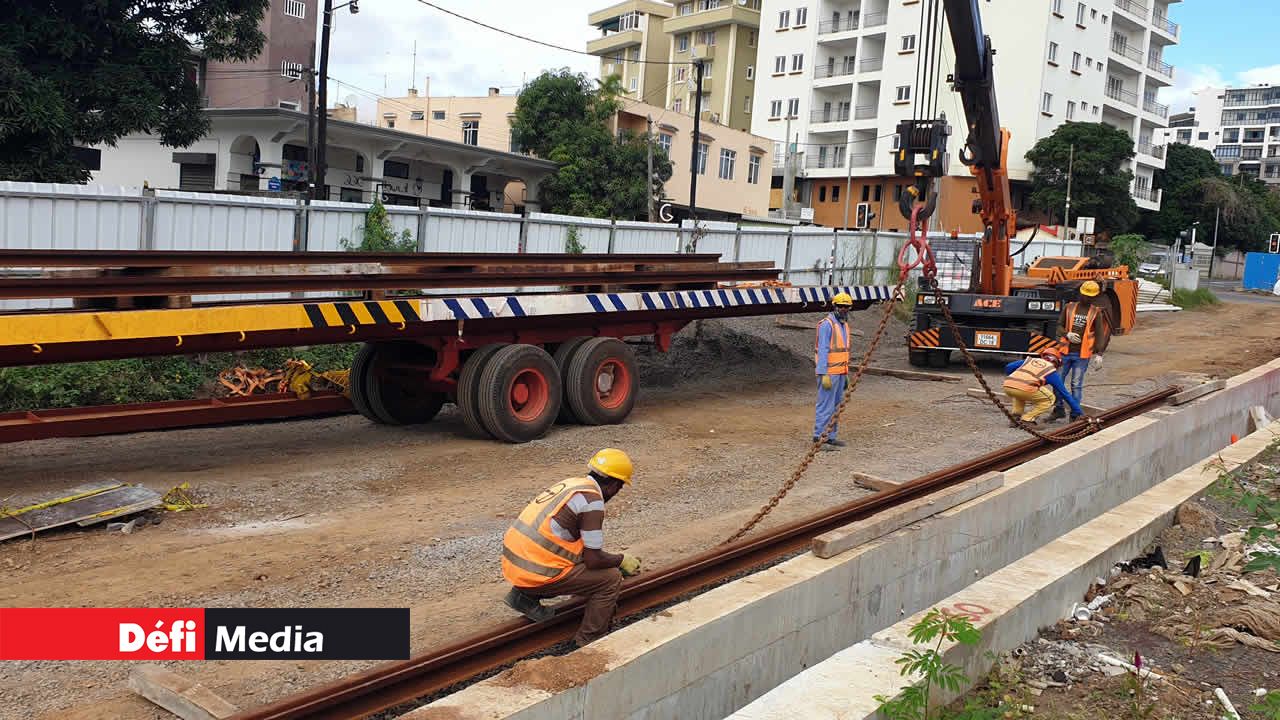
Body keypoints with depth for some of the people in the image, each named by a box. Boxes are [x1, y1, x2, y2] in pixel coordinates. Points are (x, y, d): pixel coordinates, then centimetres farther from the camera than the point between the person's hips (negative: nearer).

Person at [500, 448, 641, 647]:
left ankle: (525, 596, 17)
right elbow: (593, 559, -12)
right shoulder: (592, 500, -13)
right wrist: (622, 560, 6)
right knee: (611, 579, 1)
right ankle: (589, 642, 10)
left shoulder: (571, 484, 15)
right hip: (536, 574, -9)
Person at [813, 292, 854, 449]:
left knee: (836, 405, 11)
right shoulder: (827, 324, -13)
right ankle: (819, 438, -5)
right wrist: (824, 375, -22)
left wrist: (846, 374, 20)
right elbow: (822, 351, -17)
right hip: (829, 372, -9)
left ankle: (830, 437, 18)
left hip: (840, 372, 9)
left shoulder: (844, 325, 16)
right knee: (825, 406, -8)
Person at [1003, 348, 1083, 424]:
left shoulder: (1030, 360, 32)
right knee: (1050, 398, 21)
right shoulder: (1052, 371, 23)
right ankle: (1027, 419, 8)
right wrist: (1078, 412, 36)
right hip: (1025, 389, -5)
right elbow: (1065, 393, 28)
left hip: (1007, 386, 5)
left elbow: (1008, 367, 25)